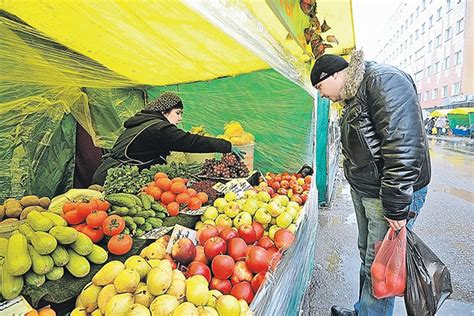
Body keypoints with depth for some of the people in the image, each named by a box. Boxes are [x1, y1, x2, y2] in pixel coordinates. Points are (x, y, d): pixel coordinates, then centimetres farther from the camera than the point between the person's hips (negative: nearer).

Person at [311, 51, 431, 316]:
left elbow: (405, 147, -25)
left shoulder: (384, 81, -17)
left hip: (392, 194, -9)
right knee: (367, 255, 20)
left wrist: (396, 206, -22)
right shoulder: (353, 96, 14)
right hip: (363, 191, 9)